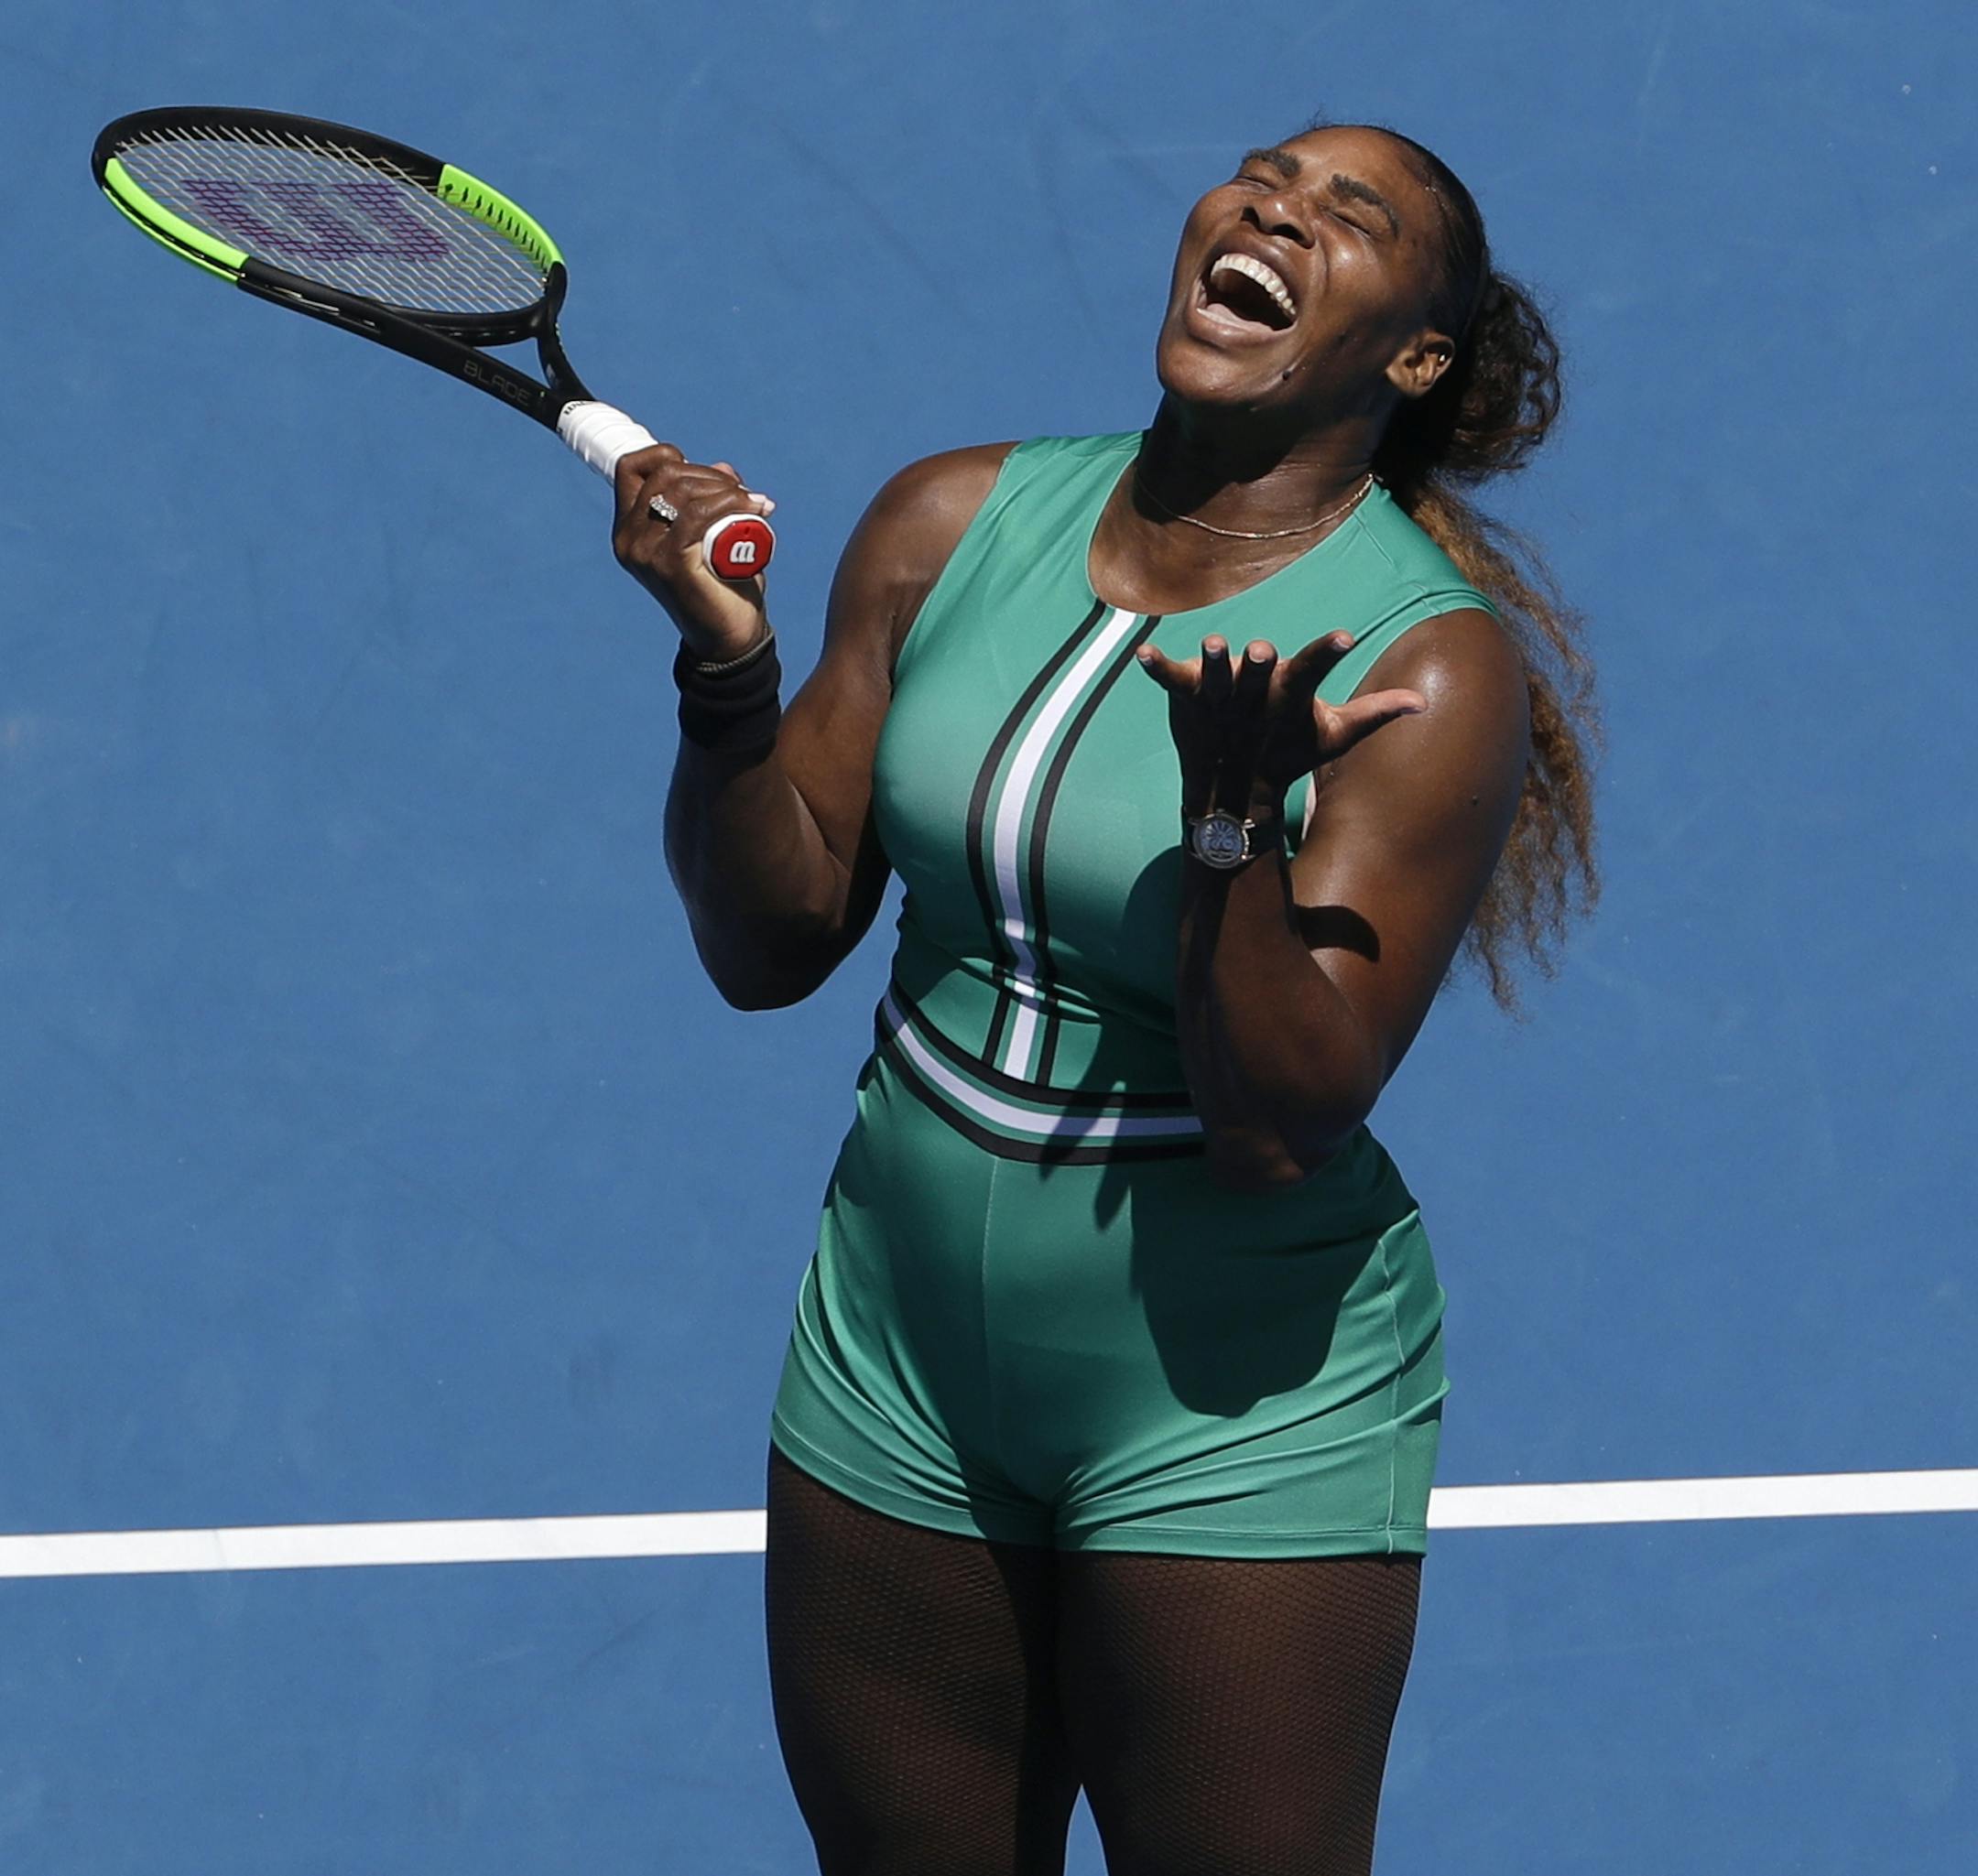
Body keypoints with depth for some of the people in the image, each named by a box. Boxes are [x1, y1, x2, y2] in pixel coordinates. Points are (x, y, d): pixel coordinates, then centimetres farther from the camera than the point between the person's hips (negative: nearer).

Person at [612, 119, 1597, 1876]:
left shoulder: (1435, 664, -15)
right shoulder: (954, 523, -1)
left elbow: (1279, 1124, -20)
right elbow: (770, 943, 1)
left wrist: (1233, 809, -33)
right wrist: (728, 660, -14)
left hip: (1233, 1424, -5)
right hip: (898, 1382, 5)